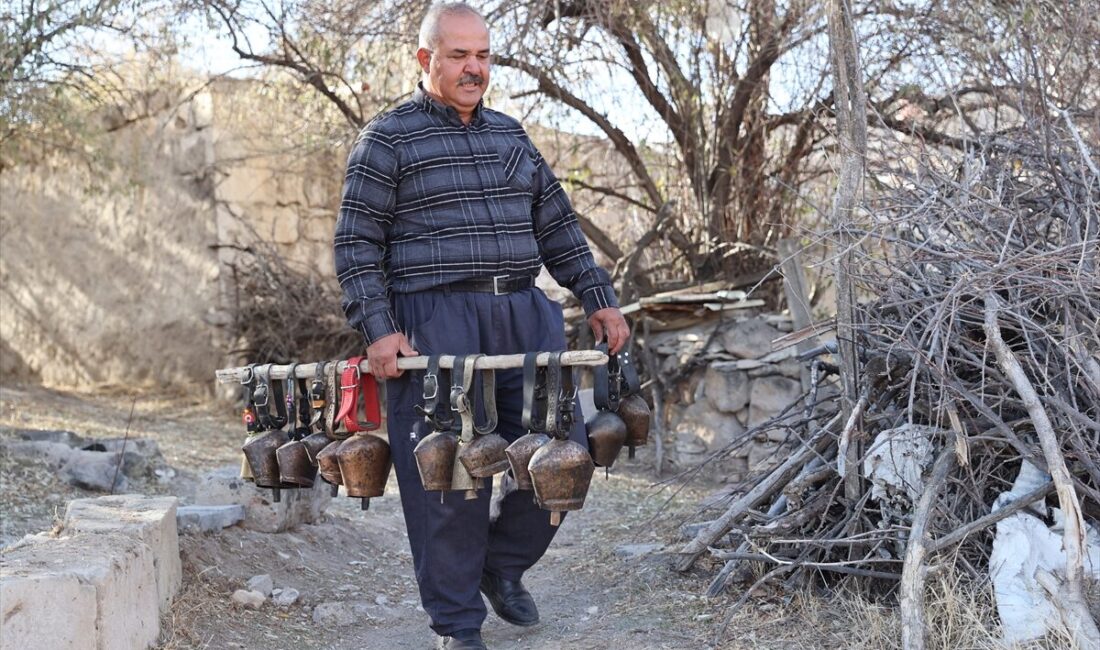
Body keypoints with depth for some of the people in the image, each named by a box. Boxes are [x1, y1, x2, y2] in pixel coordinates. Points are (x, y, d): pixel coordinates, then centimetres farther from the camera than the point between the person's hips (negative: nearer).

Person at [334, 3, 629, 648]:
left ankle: (504, 564, 28)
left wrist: (600, 298, 14)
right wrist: (378, 328, -12)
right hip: (435, 320, -5)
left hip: (525, 313, 5)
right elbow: (357, 244, -2)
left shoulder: (511, 134, 18)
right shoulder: (388, 138, 2)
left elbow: (557, 225, 21)